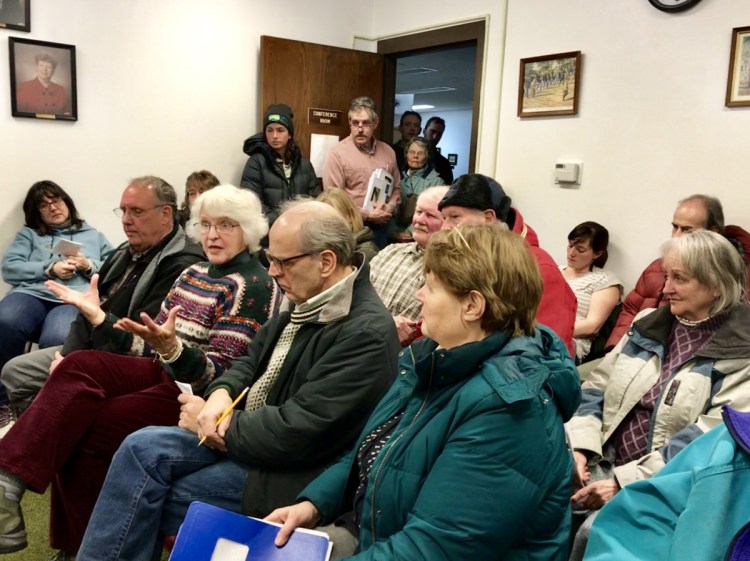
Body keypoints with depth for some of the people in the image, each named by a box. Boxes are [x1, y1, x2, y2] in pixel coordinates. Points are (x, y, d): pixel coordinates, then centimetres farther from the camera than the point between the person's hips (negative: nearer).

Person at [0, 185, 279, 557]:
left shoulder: (255, 285, -10)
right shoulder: (194, 273, 15)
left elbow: (216, 373, -16)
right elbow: (152, 347, 15)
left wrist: (170, 347, -34)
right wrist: (97, 315, 9)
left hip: (199, 393, -7)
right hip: (163, 372, 7)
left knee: (86, 430, -22)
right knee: (80, 364, -20)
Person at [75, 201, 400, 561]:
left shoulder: (368, 332, -24)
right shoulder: (307, 300, 4)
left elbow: (297, 430, -25)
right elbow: (252, 360, 14)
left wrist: (214, 422, -12)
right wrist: (222, 394, -8)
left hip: (289, 469, -8)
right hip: (242, 431, 8)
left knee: (144, 499, -11)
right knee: (142, 448, -8)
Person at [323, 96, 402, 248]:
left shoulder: (388, 152, 8)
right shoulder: (337, 153, -8)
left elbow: (396, 187, 17)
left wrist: (390, 206, -4)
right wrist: (367, 215, -15)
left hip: (380, 227, 5)